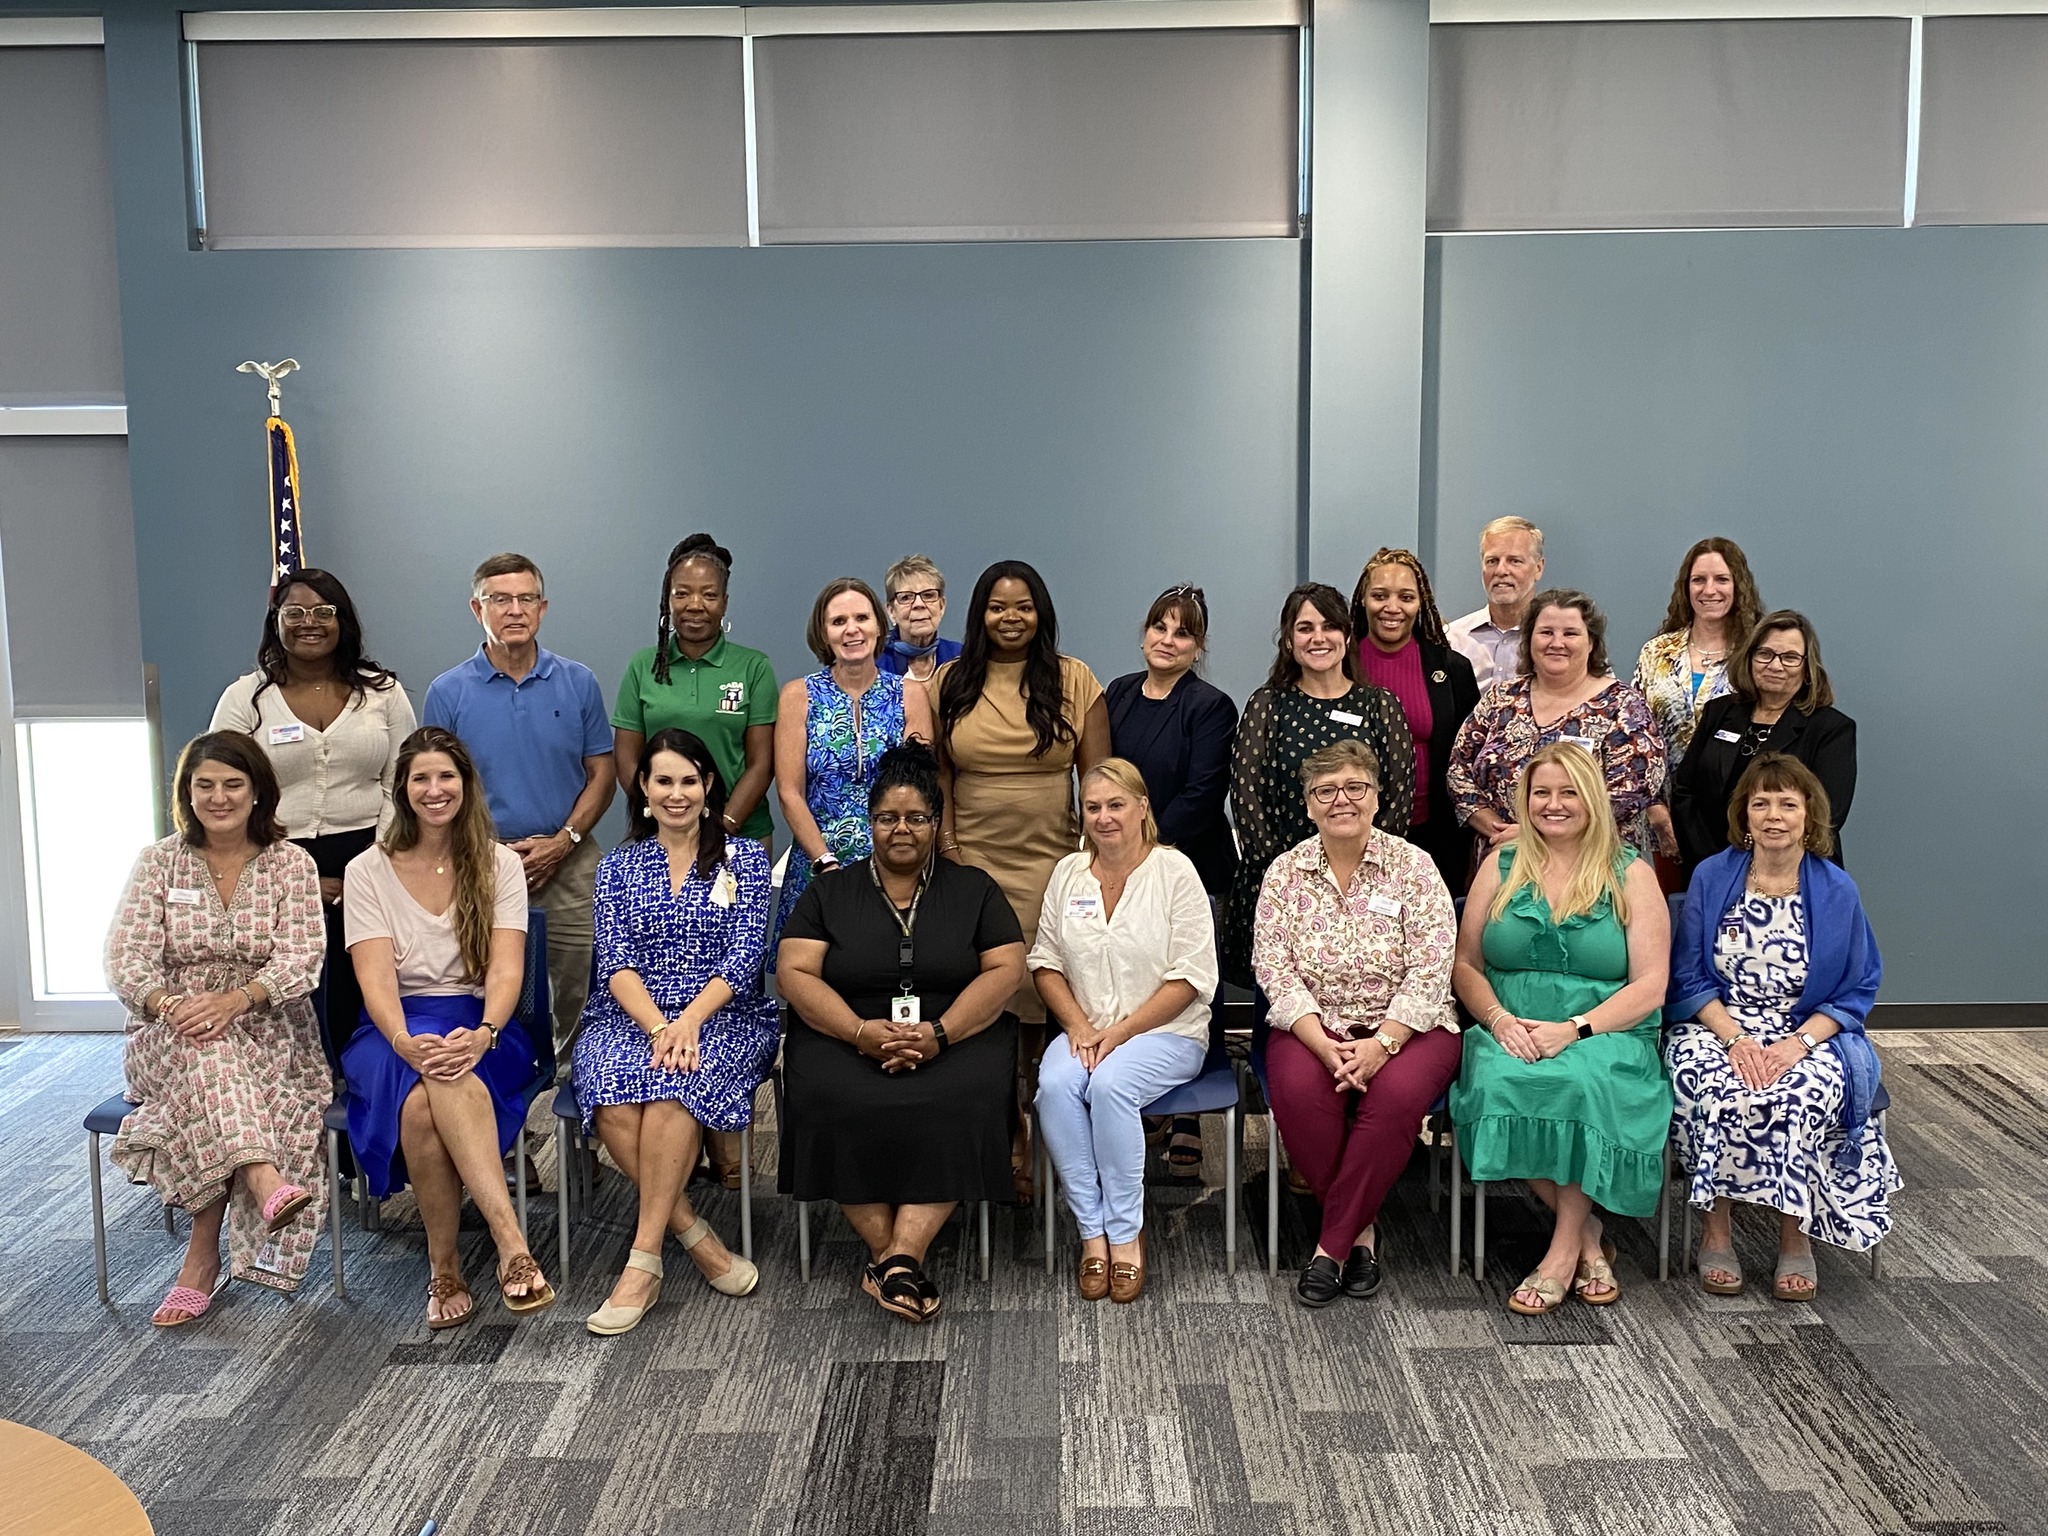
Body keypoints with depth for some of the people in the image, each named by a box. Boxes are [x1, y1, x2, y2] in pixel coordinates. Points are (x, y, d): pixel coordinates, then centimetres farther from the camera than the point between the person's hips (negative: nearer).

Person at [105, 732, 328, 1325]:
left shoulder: (292, 864, 2)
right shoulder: (158, 862, 5)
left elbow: (301, 960, -9)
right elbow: (126, 958, -5)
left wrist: (235, 1000, -27)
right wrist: (169, 1005, -26)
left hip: (267, 1032, 0)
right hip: (169, 1036, 1)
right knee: (203, 1050, -35)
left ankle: (202, 1258, -25)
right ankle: (264, 1181, -53)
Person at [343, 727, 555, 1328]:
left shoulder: (499, 865, 7)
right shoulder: (368, 871, 6)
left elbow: (506, 969, -6)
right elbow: (375, 976, -7)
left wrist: (484, 1034, -28)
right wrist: (405, 1042, -28)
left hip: (480, 1026, 0)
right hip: (396, 1031, 0)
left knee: (443, 1088, -37)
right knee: (421, 1102, -37)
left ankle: (446, 1266, -32)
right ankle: (512, 1244, -35)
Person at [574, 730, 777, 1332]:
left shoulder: (745, 858, 7)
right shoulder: (618, 865, 13)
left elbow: (744, 957, -3)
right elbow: (615, 963, 1)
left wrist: (687, 1023, -18)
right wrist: (657, 1026, -17)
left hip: (724, 1016, -2)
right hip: (630, 1016, 2)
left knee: (672, 1089, -35)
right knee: (614, 1101, -32)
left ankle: (644, 1259, -27)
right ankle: (696, 1236, -18)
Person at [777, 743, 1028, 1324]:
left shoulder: (974, 889, 12)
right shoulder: (830, 892, 13)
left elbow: (1005, 971, 1)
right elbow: (795, 973, 2)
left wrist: (941, 1032, -15)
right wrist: (859, 1031, -15)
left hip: (958, 1037, 0)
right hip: (845, 1037, 1)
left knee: (961, 1106, -32)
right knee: (834, 1105, -31)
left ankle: (896, 1258, -30)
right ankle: (897, 1260, -22)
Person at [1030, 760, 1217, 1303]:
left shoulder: (1175, 871, -4)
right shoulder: (1068, 873, 10)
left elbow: (1191, 977, -8)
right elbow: (1045, 962, 11)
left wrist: (1120, 1032, -13)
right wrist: (1079, 1026, -6)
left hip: (1166, 1033, -3)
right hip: (1084, 1030, 4)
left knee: (1110, 1084, -33)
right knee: (1055, 1085, -28)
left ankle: (1126, 1234, -18)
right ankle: (1093, 1233, -19)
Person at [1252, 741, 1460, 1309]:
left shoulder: (1413, 867, -2)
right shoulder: (1285, 873, 3)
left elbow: (1430, 970, -9)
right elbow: (1274, 970, -4)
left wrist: (1381, 1043, -21)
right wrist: (1325, 1046, -19)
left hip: (1403, 1027, -1)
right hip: (1313, 1025, 1)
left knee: (1397, 1093, -33)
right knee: (1297, 1089, -31)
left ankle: (1333, 1243, -16)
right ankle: (1360, 1227, -8)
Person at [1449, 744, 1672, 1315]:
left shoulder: (1631, 876, 6)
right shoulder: (1501, 867, 12)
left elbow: (1650, 987, -2)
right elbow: (1466, 965, 11)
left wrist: (1574, 1029, -17)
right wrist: (1500, 1020, -9)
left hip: (1605, 1036, -2)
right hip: (1512, 1034, 2)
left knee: (1585, 1081, -36)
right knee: (1499, 1081, -32)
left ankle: (1564, 1248, -18)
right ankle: (1587, 1232, -13)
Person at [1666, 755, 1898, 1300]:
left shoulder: (1836, 891, 3)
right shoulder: (1711, 877, 3)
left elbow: (1857, 990, 3)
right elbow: (1687, 978, 2)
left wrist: (1798, 1044, -13)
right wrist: (1735, 1039, -14)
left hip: (1809, 1036, 0)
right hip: (1716, 1029, 0)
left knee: (1798, 1099, -32)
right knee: (1724, 1096, -32)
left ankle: (1795, 1233, -11)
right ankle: (1716, 1230, -14)